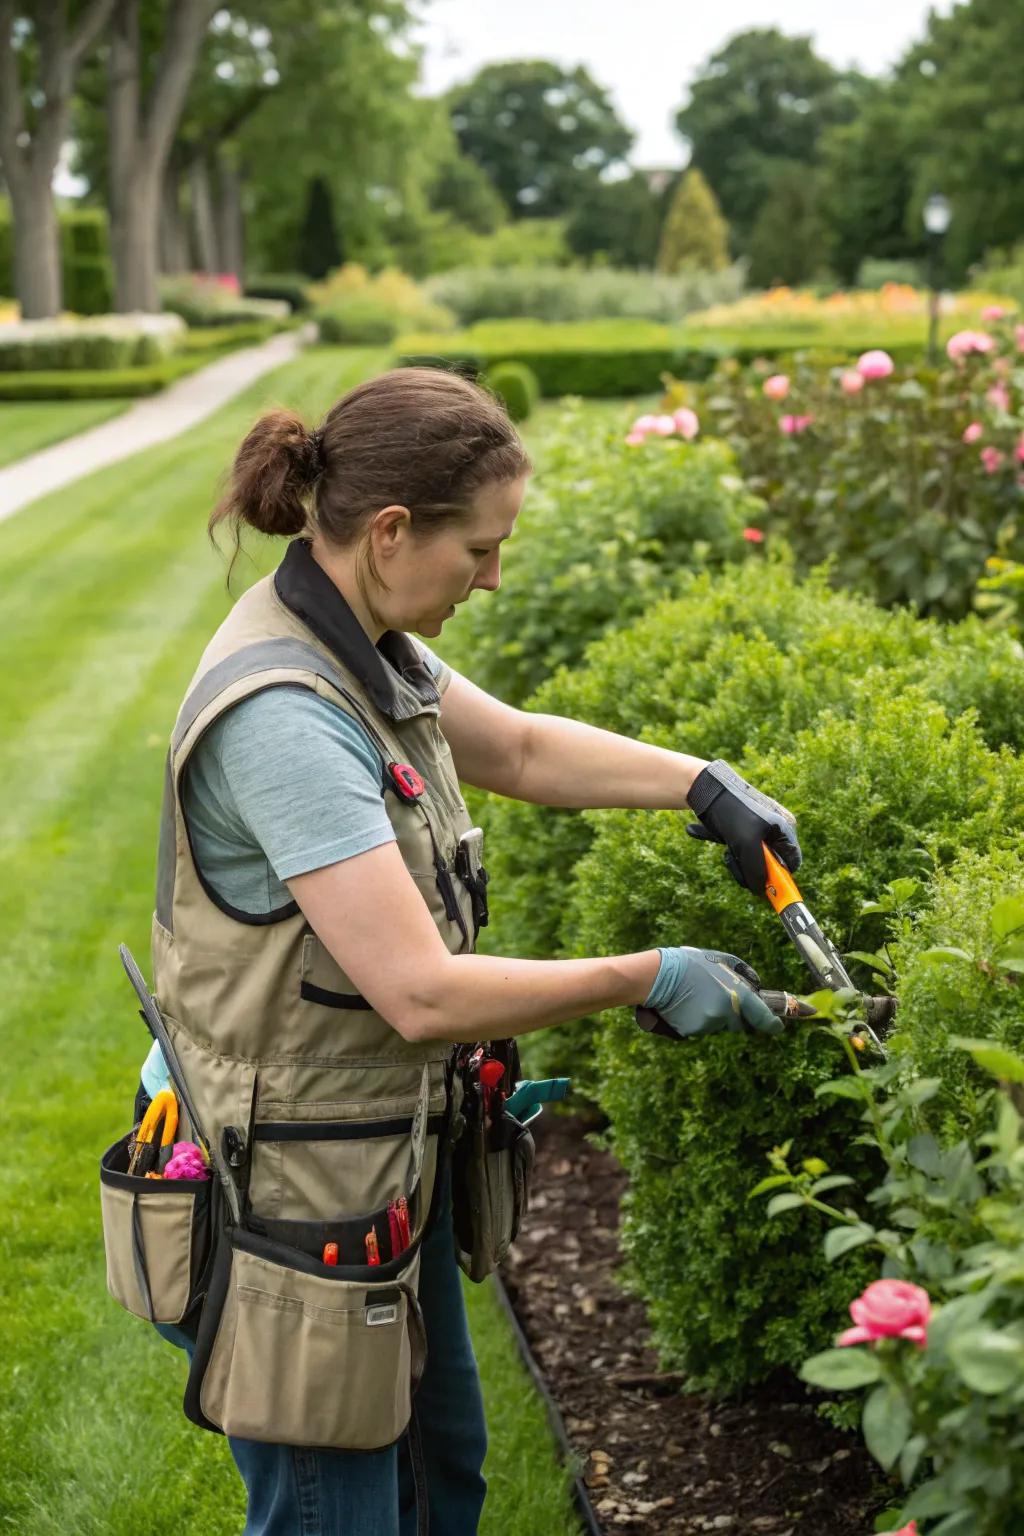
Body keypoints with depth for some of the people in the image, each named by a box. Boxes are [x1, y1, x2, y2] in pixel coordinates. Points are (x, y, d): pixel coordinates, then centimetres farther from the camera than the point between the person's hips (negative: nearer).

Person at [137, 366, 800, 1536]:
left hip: (384, 1162, 10)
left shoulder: (359, 649, 0)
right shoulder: (283, 715, -30)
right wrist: (651, 980, -19)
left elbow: (519, 748, 18)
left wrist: (704, 785, 7)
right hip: (290, 1199, -9)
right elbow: (423, 994, -31)